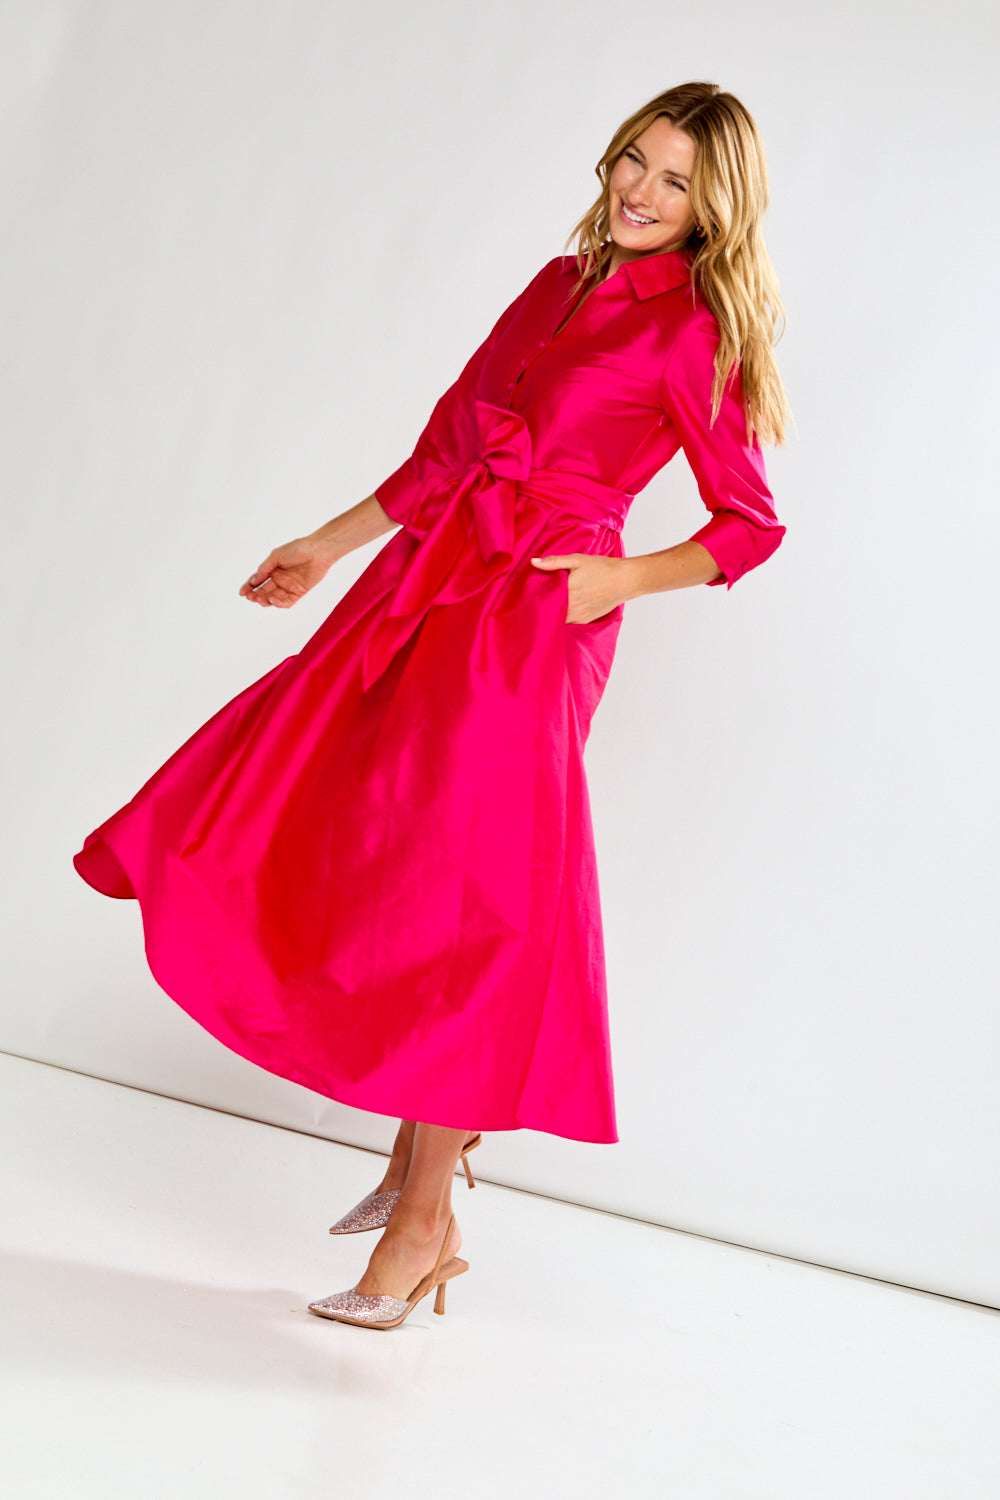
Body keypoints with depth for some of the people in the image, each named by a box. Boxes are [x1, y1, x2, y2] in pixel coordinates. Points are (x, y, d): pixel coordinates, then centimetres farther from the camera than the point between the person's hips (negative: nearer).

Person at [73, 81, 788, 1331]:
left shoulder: (696, 329, -1)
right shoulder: (561, 283, 17)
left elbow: (750, 525, 1)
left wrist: (621, 581, -12)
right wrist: (329, 546, 23)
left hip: (534, 618, -7)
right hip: (432, 578, 7)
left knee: (452, 896, -9)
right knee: (334, 853, 6)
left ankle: (424, 1221, 3)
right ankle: (418, 1152, 21)